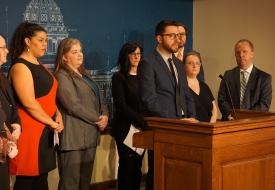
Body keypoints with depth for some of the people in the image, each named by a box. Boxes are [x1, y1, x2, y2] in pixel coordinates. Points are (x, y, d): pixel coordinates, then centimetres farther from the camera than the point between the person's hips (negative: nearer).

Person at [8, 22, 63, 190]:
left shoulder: (40, 65, 16)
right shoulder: (20, 67, -12)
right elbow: (29, 103, -19)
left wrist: (58, 114, 3)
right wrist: (52, 123, -11)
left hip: (45, 130, 9)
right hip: (30, 131, -9)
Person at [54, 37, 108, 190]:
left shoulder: (85, 75, 21)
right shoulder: (62, 76, -7)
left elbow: (98, 99, 19)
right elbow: (74, 105, -16)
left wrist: (104, 115, -2)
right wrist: (97, 120, -9)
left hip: (90, 135, 8)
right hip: (73, 137, -8)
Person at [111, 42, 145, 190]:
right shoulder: (119, 77, -1)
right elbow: (121, 105, -10)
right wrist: (142, 121, -16)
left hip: (141, 129, 4)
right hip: (126, 129, -4)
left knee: (137, 166, 6)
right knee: (127, 166, -3)